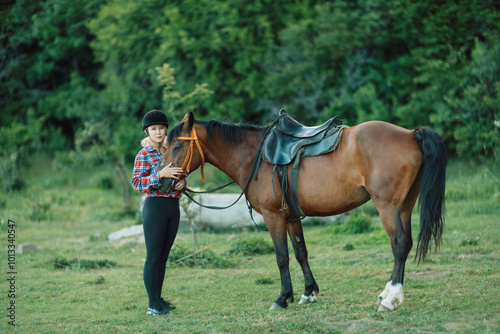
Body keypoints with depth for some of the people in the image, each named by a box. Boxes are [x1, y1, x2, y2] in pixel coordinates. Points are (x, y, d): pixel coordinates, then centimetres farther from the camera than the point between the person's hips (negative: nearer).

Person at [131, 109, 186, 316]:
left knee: (163, 256, 11)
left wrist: (182, 182, -1)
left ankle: (158, 299, 18)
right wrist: (161, 175, -25)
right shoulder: (144, 155, -6)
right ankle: (152, 304, -2)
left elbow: (178, 176, 23)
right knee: (153, 256, -4)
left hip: (173, 207, 6)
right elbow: (136, 183, -14)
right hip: (155, 206, -6)